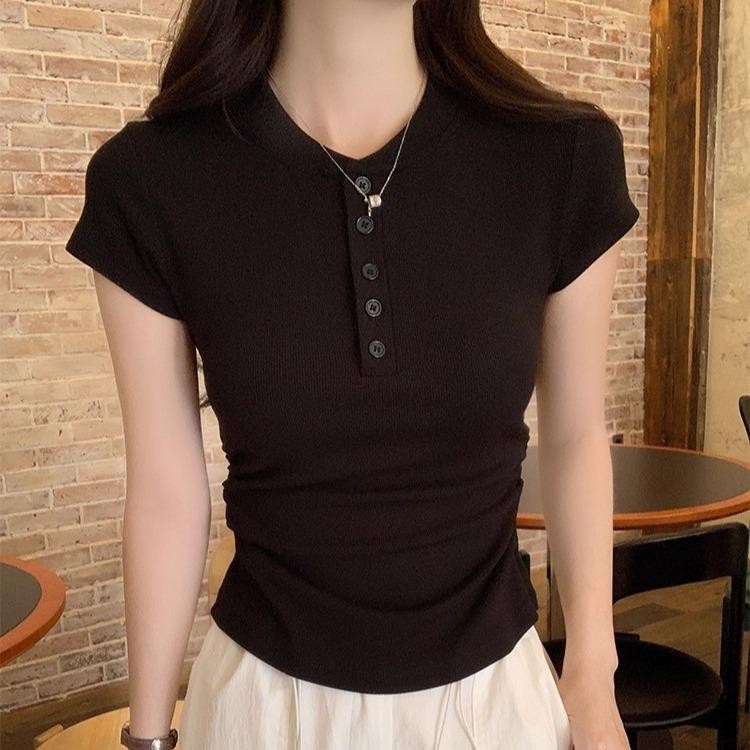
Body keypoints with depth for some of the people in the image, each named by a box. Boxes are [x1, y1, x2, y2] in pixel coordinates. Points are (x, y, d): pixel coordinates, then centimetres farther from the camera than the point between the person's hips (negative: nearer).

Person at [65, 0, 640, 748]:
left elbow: (575, 435, -1)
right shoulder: (150, 182, -15)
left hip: (497, 685, 1)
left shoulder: (565, 158, -13)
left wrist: (593, 675, 4)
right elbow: (167, 489, -6)